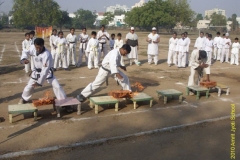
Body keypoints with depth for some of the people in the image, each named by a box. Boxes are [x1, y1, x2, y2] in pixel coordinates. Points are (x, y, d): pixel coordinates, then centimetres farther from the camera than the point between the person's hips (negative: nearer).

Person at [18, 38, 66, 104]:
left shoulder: (47, 55, -35)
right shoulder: (33, 48, -18)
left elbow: (45, 70, -31)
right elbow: (25, 52, 2)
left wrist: (39, 82, -28)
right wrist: (24, 59, -22)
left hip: (47, 72, -4)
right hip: (36, 71, 4)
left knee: (56, 86, -11)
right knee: (29, 86, 11)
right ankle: (24, 99, 39)